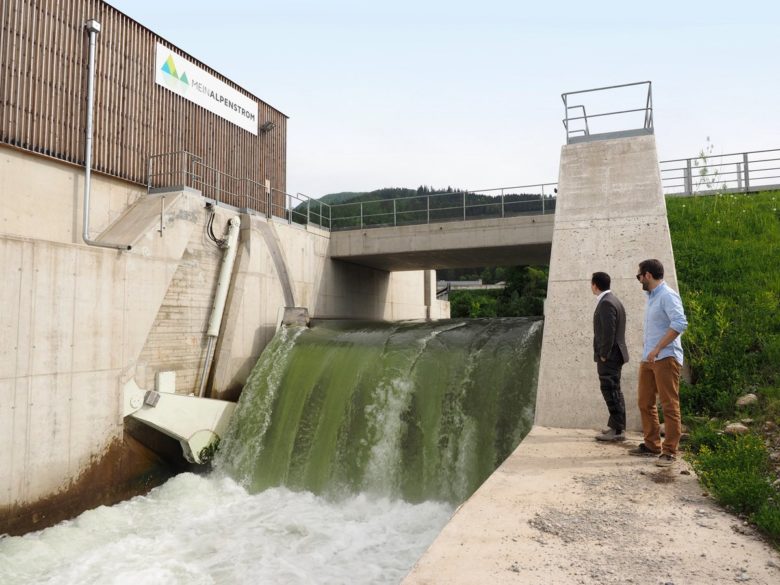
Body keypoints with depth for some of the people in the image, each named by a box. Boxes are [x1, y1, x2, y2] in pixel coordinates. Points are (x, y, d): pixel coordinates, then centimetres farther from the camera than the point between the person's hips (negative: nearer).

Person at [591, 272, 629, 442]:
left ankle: (618, 430, -1)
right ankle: (616, 426, 27)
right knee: (614, 391, 17)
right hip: (613, 355, 11)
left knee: (611, 392, -6)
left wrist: (603, 355, -17)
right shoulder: (613, 300, 15)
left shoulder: (606, 303, -17)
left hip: (609, 356, -11)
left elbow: (609, 332, -22)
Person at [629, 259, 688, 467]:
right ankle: (651, 445, 22)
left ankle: (669, 451, 4)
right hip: (648, 359, 10)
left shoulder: (667, 295, -11)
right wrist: (648, 352, 15)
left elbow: (680, 323, -23)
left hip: (665, 358, -10)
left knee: (669, 406, -3)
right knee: (645, 402, 12)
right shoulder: (651, 297, 17)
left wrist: (657, 349, -23)